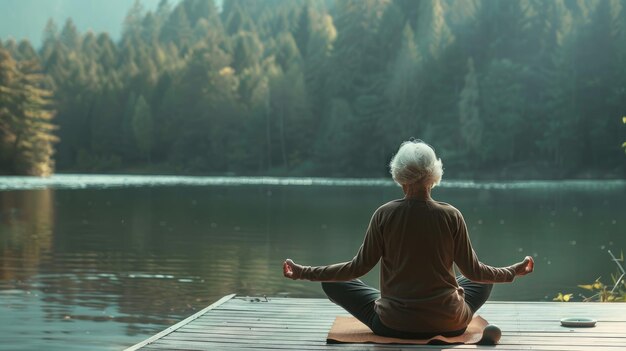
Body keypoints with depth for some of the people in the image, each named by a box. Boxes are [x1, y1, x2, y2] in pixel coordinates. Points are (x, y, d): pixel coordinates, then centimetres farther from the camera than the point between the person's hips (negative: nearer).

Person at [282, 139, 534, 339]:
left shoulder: (385, 215, -11)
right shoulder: (451, 216, -9)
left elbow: (359, 267, -7)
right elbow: (473, 271, -1)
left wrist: (304, 272, 4)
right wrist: (514, 271, 17)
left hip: (393, 325, -2)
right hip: (448, 325, 2)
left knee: (334, 284, 16)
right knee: (484, 282, 30)